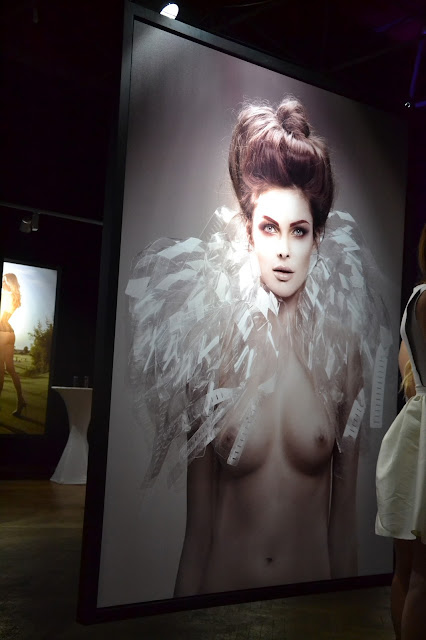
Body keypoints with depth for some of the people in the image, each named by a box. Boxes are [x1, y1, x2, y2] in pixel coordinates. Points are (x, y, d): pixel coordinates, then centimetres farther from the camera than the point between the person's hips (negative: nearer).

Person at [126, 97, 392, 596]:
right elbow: (198, 523, -7)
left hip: (312, 576, 1)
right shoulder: (214, 343, -11)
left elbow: (344, 512, -3)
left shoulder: (343, 346, -8)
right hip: (222, 580, -1)